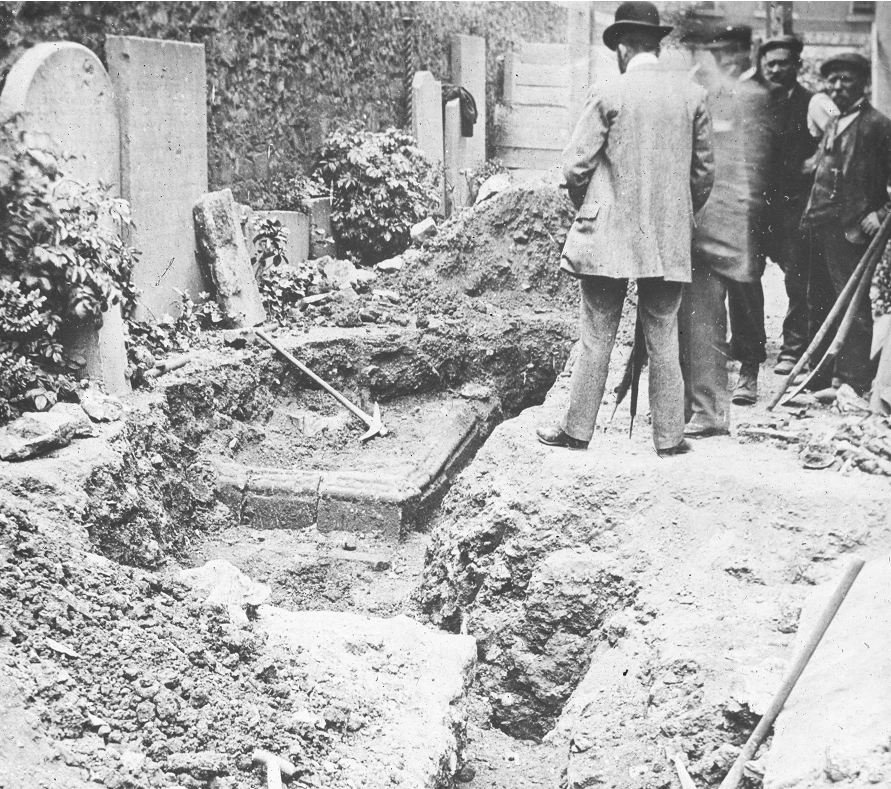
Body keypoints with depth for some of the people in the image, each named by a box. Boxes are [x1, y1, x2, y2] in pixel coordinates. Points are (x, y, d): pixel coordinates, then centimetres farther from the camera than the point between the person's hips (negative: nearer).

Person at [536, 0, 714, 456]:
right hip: (670, 240, 3)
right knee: (663, 340, 8)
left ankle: (578, 430, 13)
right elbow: (702, 171, 7)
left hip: (609, 235, -3)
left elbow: (575, 166, -6)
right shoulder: (692, 94, 2)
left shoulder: (608, 94, -7)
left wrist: (585, 207, 13)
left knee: (597, 338, 5)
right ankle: (669, 437, 12)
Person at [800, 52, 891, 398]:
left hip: (854, 230, -8)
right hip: (823, 227, 8)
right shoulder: (833, 125, 18)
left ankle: (852, 383, 0)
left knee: (855, 308, -4)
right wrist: (811, 214, 16)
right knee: (820, 305, 11)